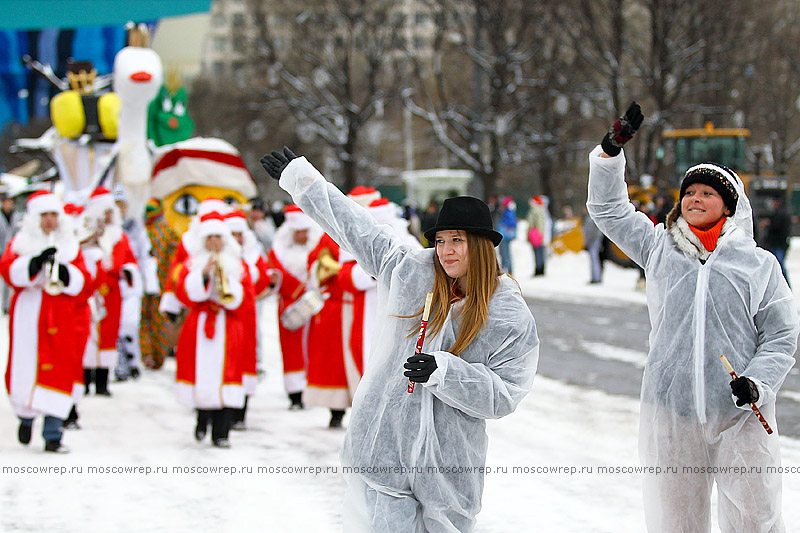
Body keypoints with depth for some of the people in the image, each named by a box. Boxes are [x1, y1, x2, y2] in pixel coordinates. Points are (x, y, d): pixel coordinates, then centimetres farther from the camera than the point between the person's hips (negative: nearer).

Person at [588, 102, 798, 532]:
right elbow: (608, 207, 13)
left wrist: (757, 383, -10)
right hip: (669, 413, 2)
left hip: (740, 416, -2)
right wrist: (611, 151, -1)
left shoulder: (760, 264, 7)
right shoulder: (659, 248, 12)